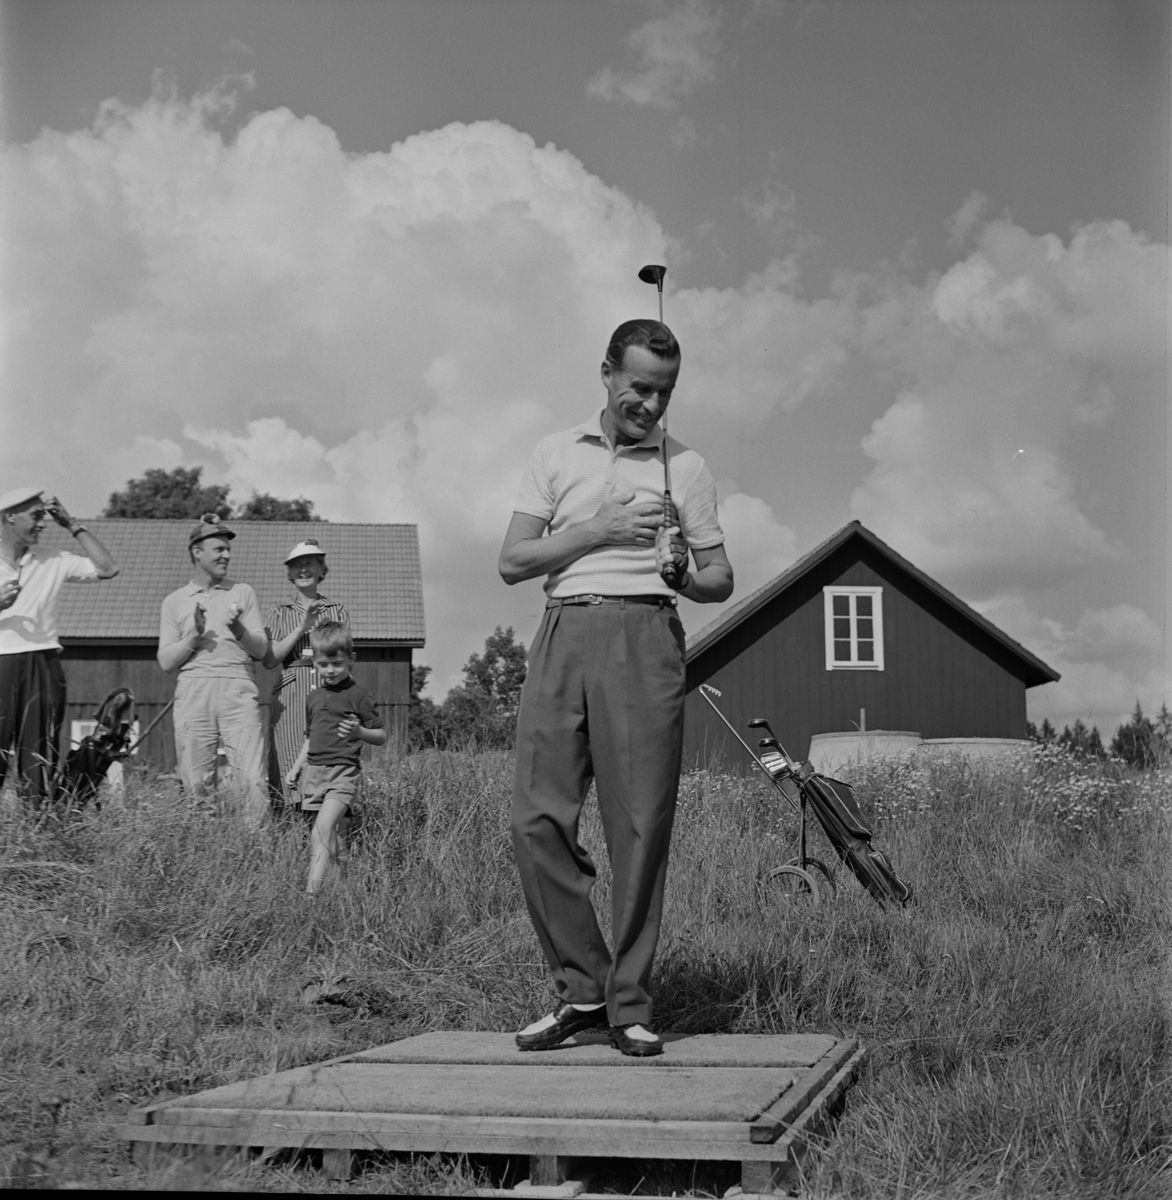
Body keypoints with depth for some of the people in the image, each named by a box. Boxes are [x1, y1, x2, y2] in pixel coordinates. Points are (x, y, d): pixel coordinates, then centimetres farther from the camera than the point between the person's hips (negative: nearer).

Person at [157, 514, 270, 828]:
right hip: (192, 692, 0)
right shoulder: (174, 601, 16)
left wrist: (238, 630, -9)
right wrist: (194, 637, -8)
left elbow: (261, 649, 11)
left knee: (253, 779, -12)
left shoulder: (242, 593, 17)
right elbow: (166, 662, 9)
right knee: (196, 783, -2)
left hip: (237, 689, 0)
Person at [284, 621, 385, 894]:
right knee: (329, 836, 3)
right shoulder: (314, 698, 18)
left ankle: (313, 889, -30)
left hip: (343, 771, -6)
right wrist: (296, 767, 22)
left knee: (323, 829, -21)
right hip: (314, 770, 7)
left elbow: (381, 737, 0)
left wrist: (359, 732, -19)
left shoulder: (358, 696, -1)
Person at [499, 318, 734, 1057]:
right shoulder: (556, 454, 16)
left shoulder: (687, 467, 14)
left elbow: (722, 579, 15)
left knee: (641, 823, -6)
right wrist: (599, 530, -4)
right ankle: (581, 990, 5)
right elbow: (513, 561, 8)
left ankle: (630, 1005, 2)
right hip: (563, 633, 1)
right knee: (539, 818, -6)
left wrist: (684, 574, -7)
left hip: (644, 637, -1)